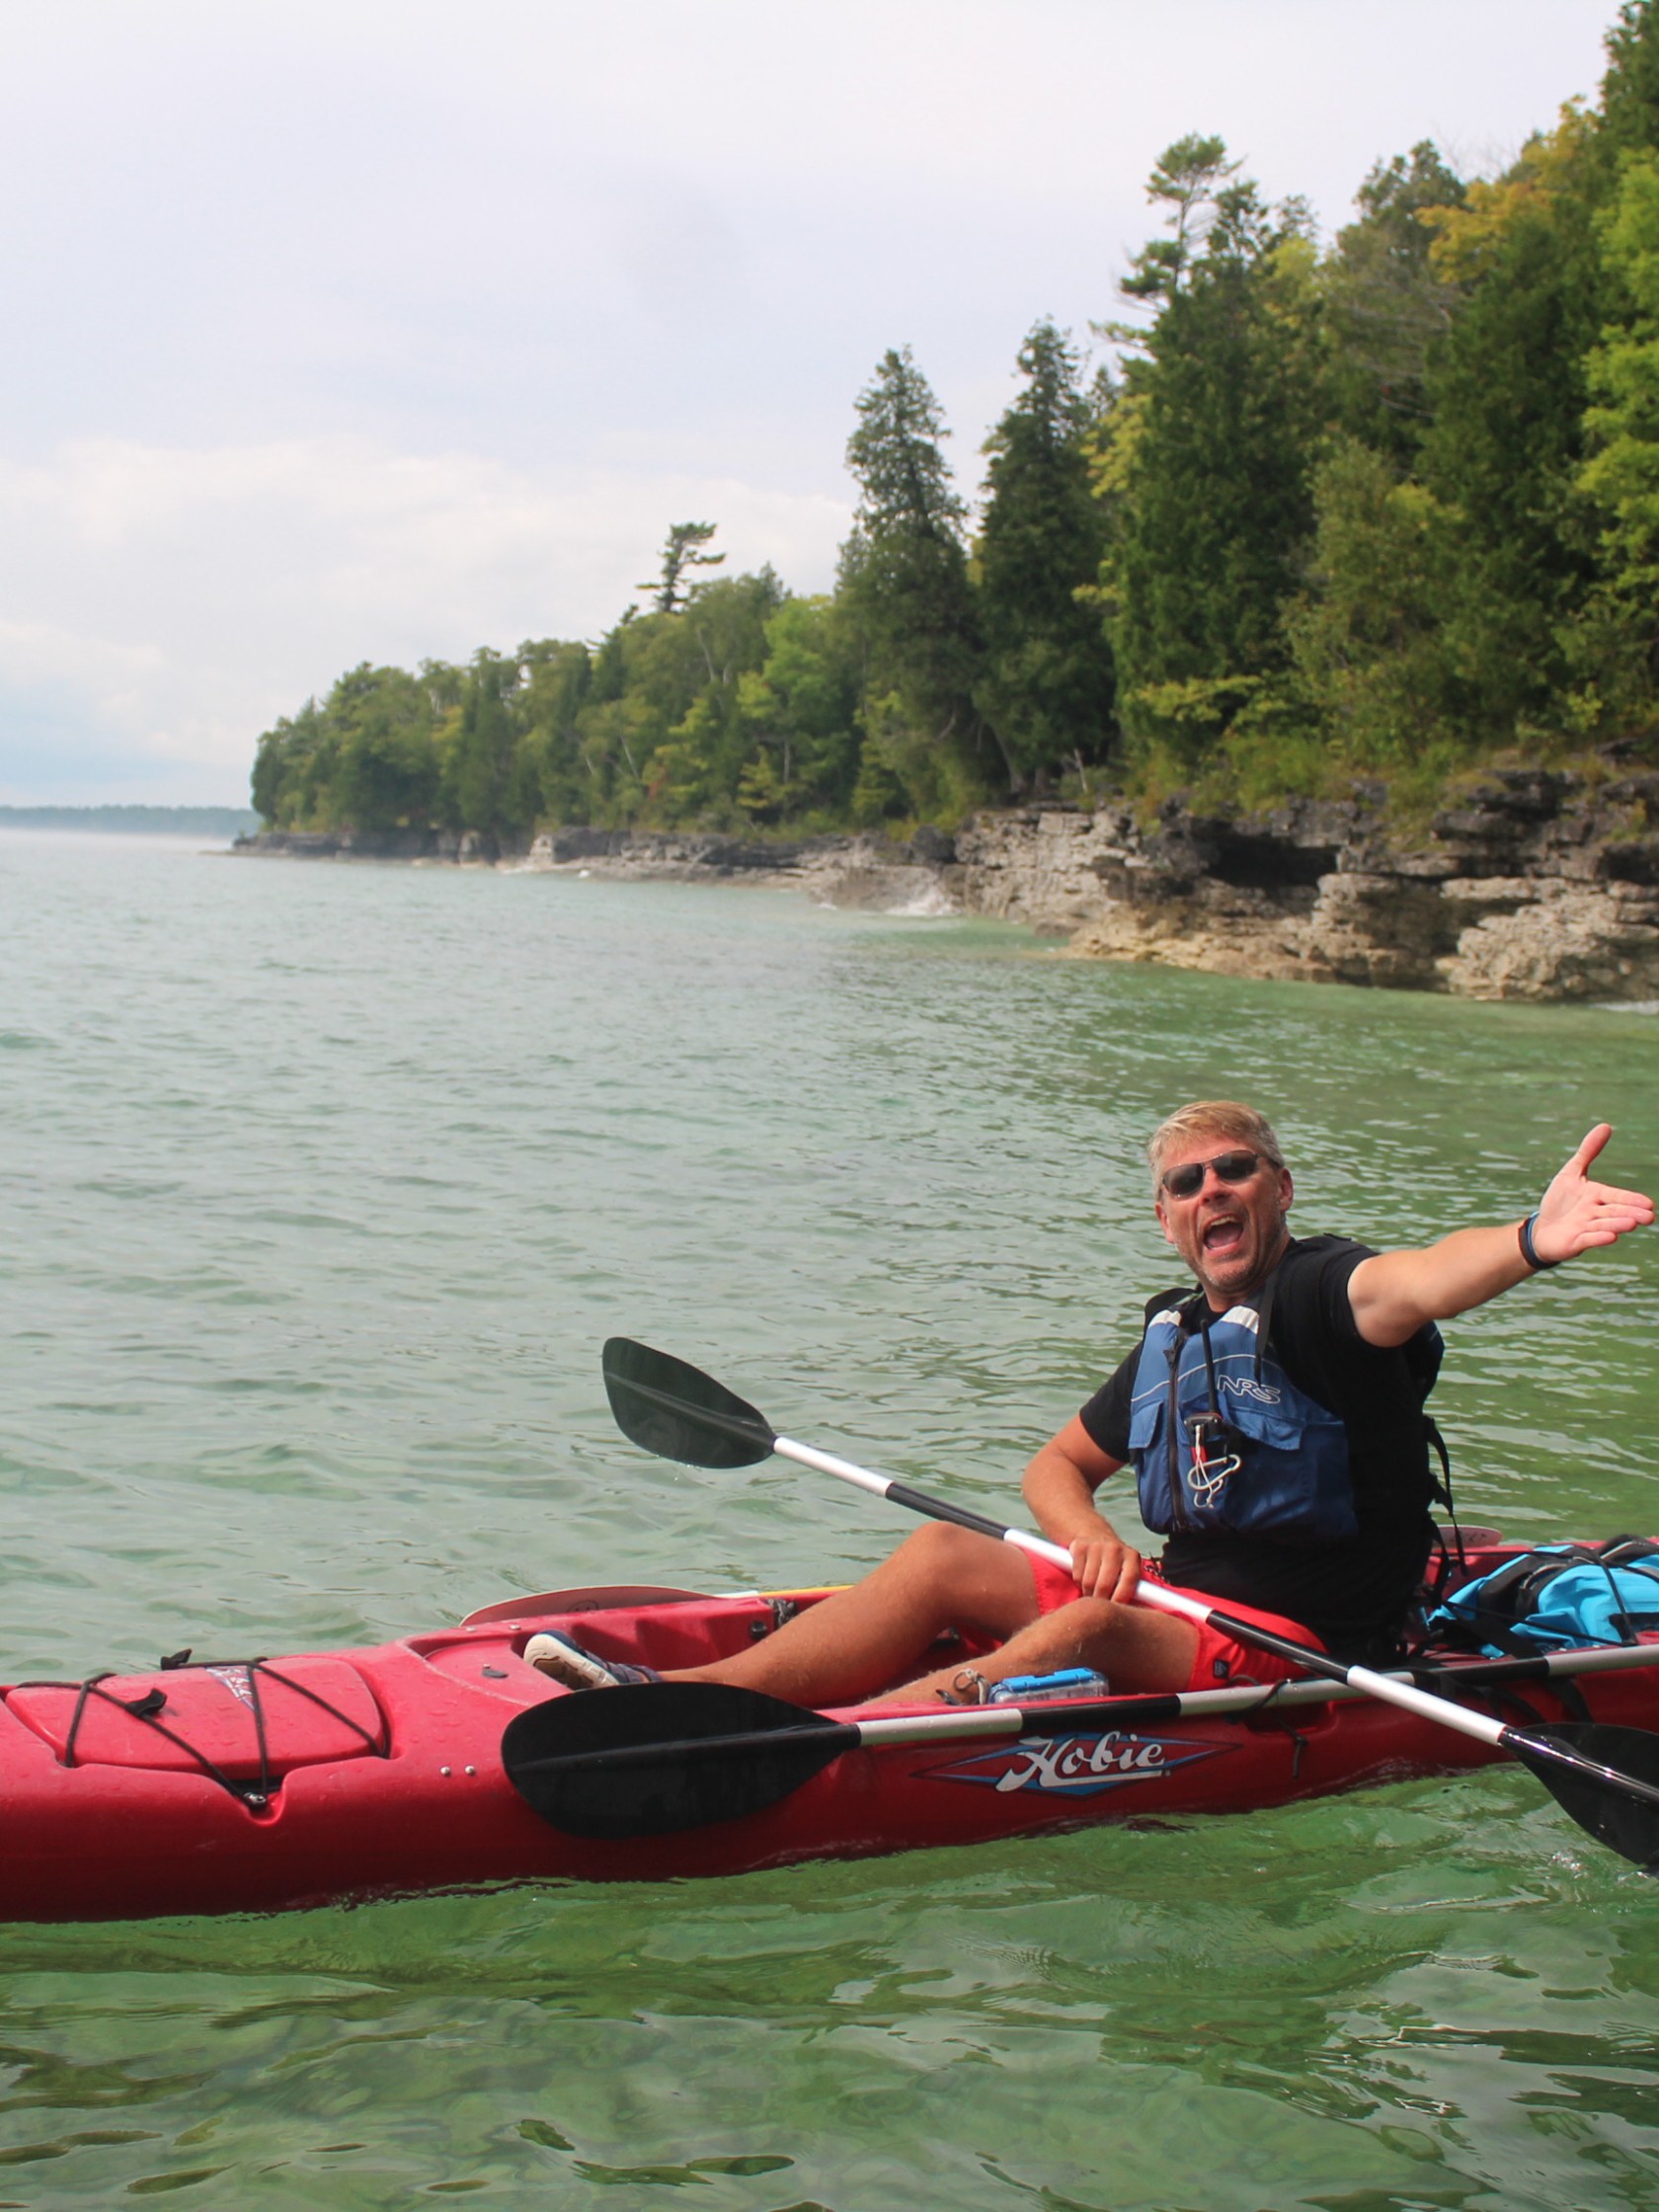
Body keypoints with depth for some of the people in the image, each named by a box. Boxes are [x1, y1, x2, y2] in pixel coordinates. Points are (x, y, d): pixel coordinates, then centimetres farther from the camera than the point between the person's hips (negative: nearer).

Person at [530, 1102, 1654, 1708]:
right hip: (1178, 1600, 8)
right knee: (944, 1553, -6)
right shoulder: (1174, 1336, 12)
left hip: (1295, 1650, -8)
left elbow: (1407, 1287, -37)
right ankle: (683, 1697, -16)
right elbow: (1059, 1464, 19)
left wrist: (1532, 1240, -61)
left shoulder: (1320, 1293, -13)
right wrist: (1090, 1535, -6)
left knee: (1092, 1626, -33)